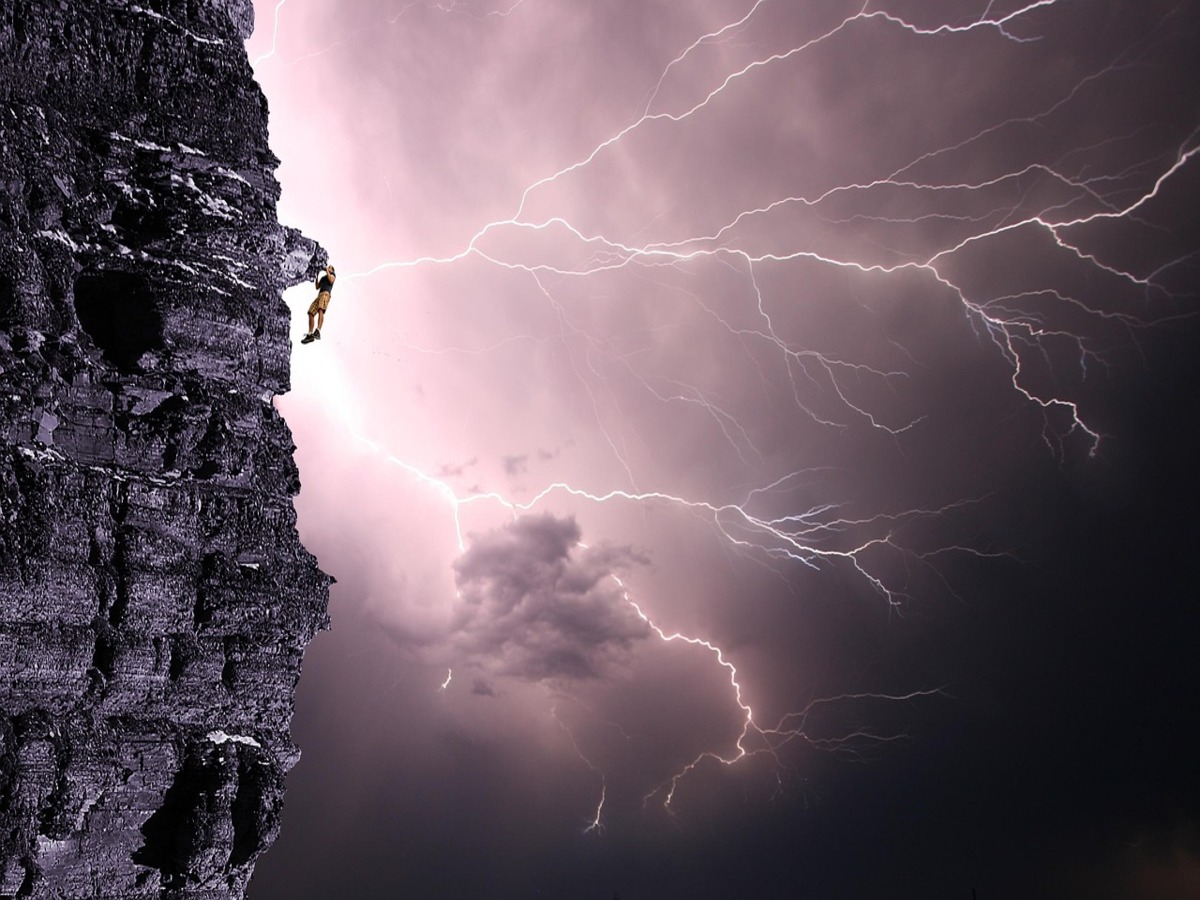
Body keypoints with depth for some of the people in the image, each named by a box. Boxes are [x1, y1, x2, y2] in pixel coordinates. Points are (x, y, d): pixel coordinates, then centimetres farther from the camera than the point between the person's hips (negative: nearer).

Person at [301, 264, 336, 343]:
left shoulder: (332, 275, 18)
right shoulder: (322, 277, 35)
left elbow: (331, 280, -4)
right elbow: (317, 287, 30)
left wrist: (327, 271, 5)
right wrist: (317, 277, 23)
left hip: (326, 293, -8)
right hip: (319, 295, 8)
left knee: (320, 310, -32)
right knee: (311, 313, -4)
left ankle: (317, 332, -51)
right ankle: (310, 335, -5)